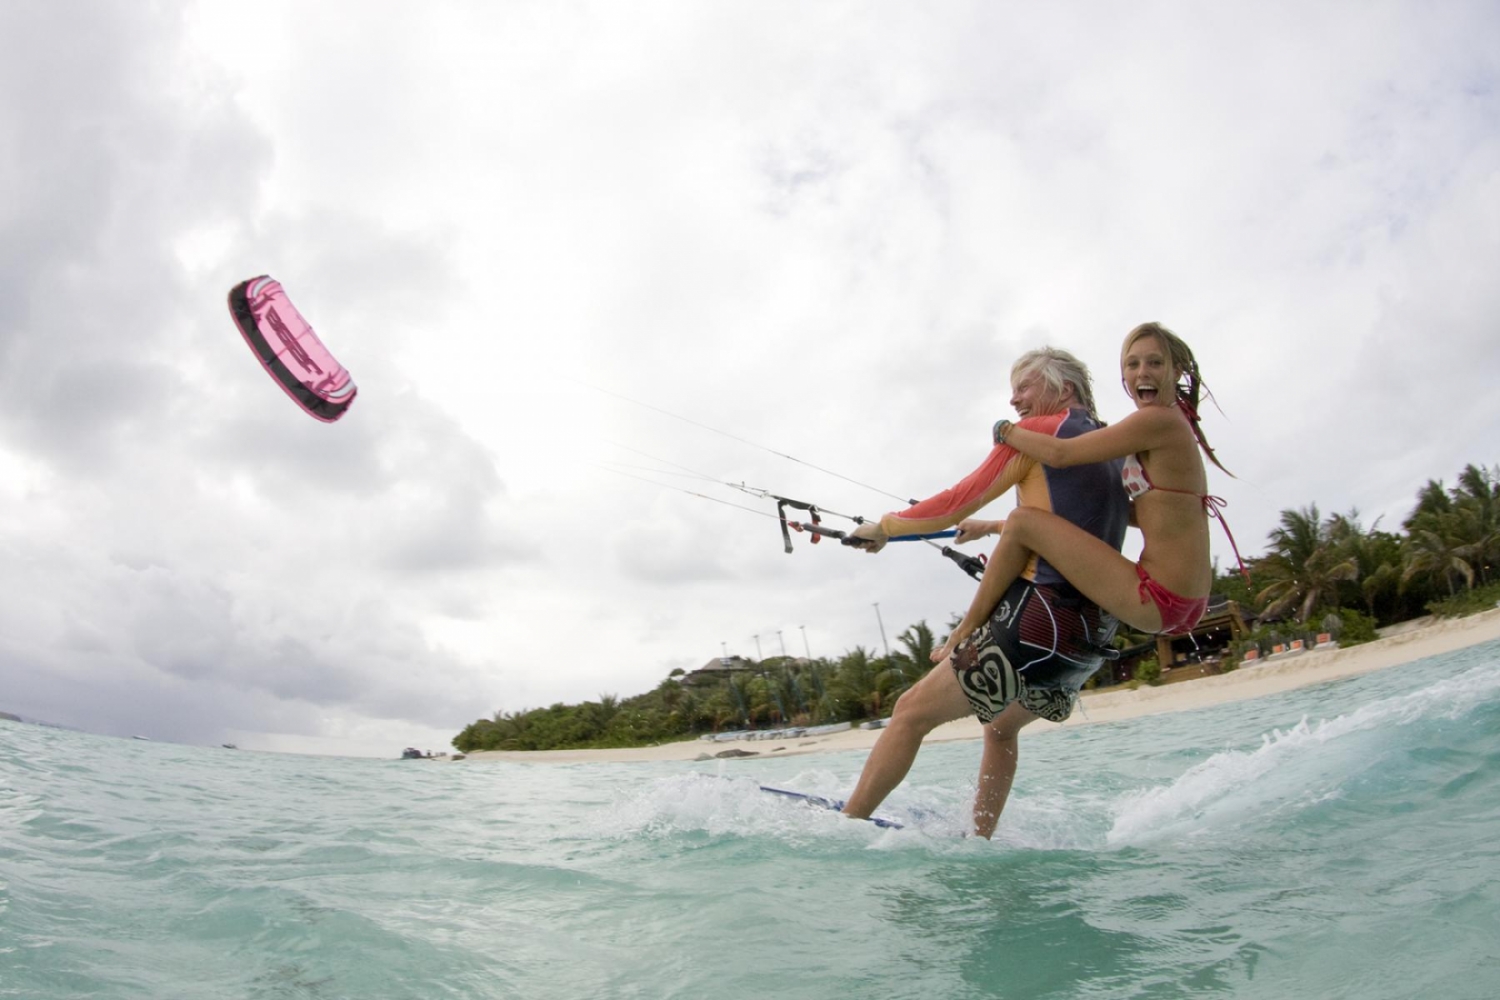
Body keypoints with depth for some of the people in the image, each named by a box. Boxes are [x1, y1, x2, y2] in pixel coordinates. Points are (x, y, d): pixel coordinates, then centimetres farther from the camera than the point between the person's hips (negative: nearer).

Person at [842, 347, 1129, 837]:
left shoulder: (1036, 432, -4)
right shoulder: (1113, 452, 18)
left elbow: (956, 505, -5)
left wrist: (882, 527, 9)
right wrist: (992, 526, 43)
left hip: (1038, 621, -8)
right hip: (1091, 637, 8)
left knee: (911, 713, 0)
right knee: (1002, 726, 29)